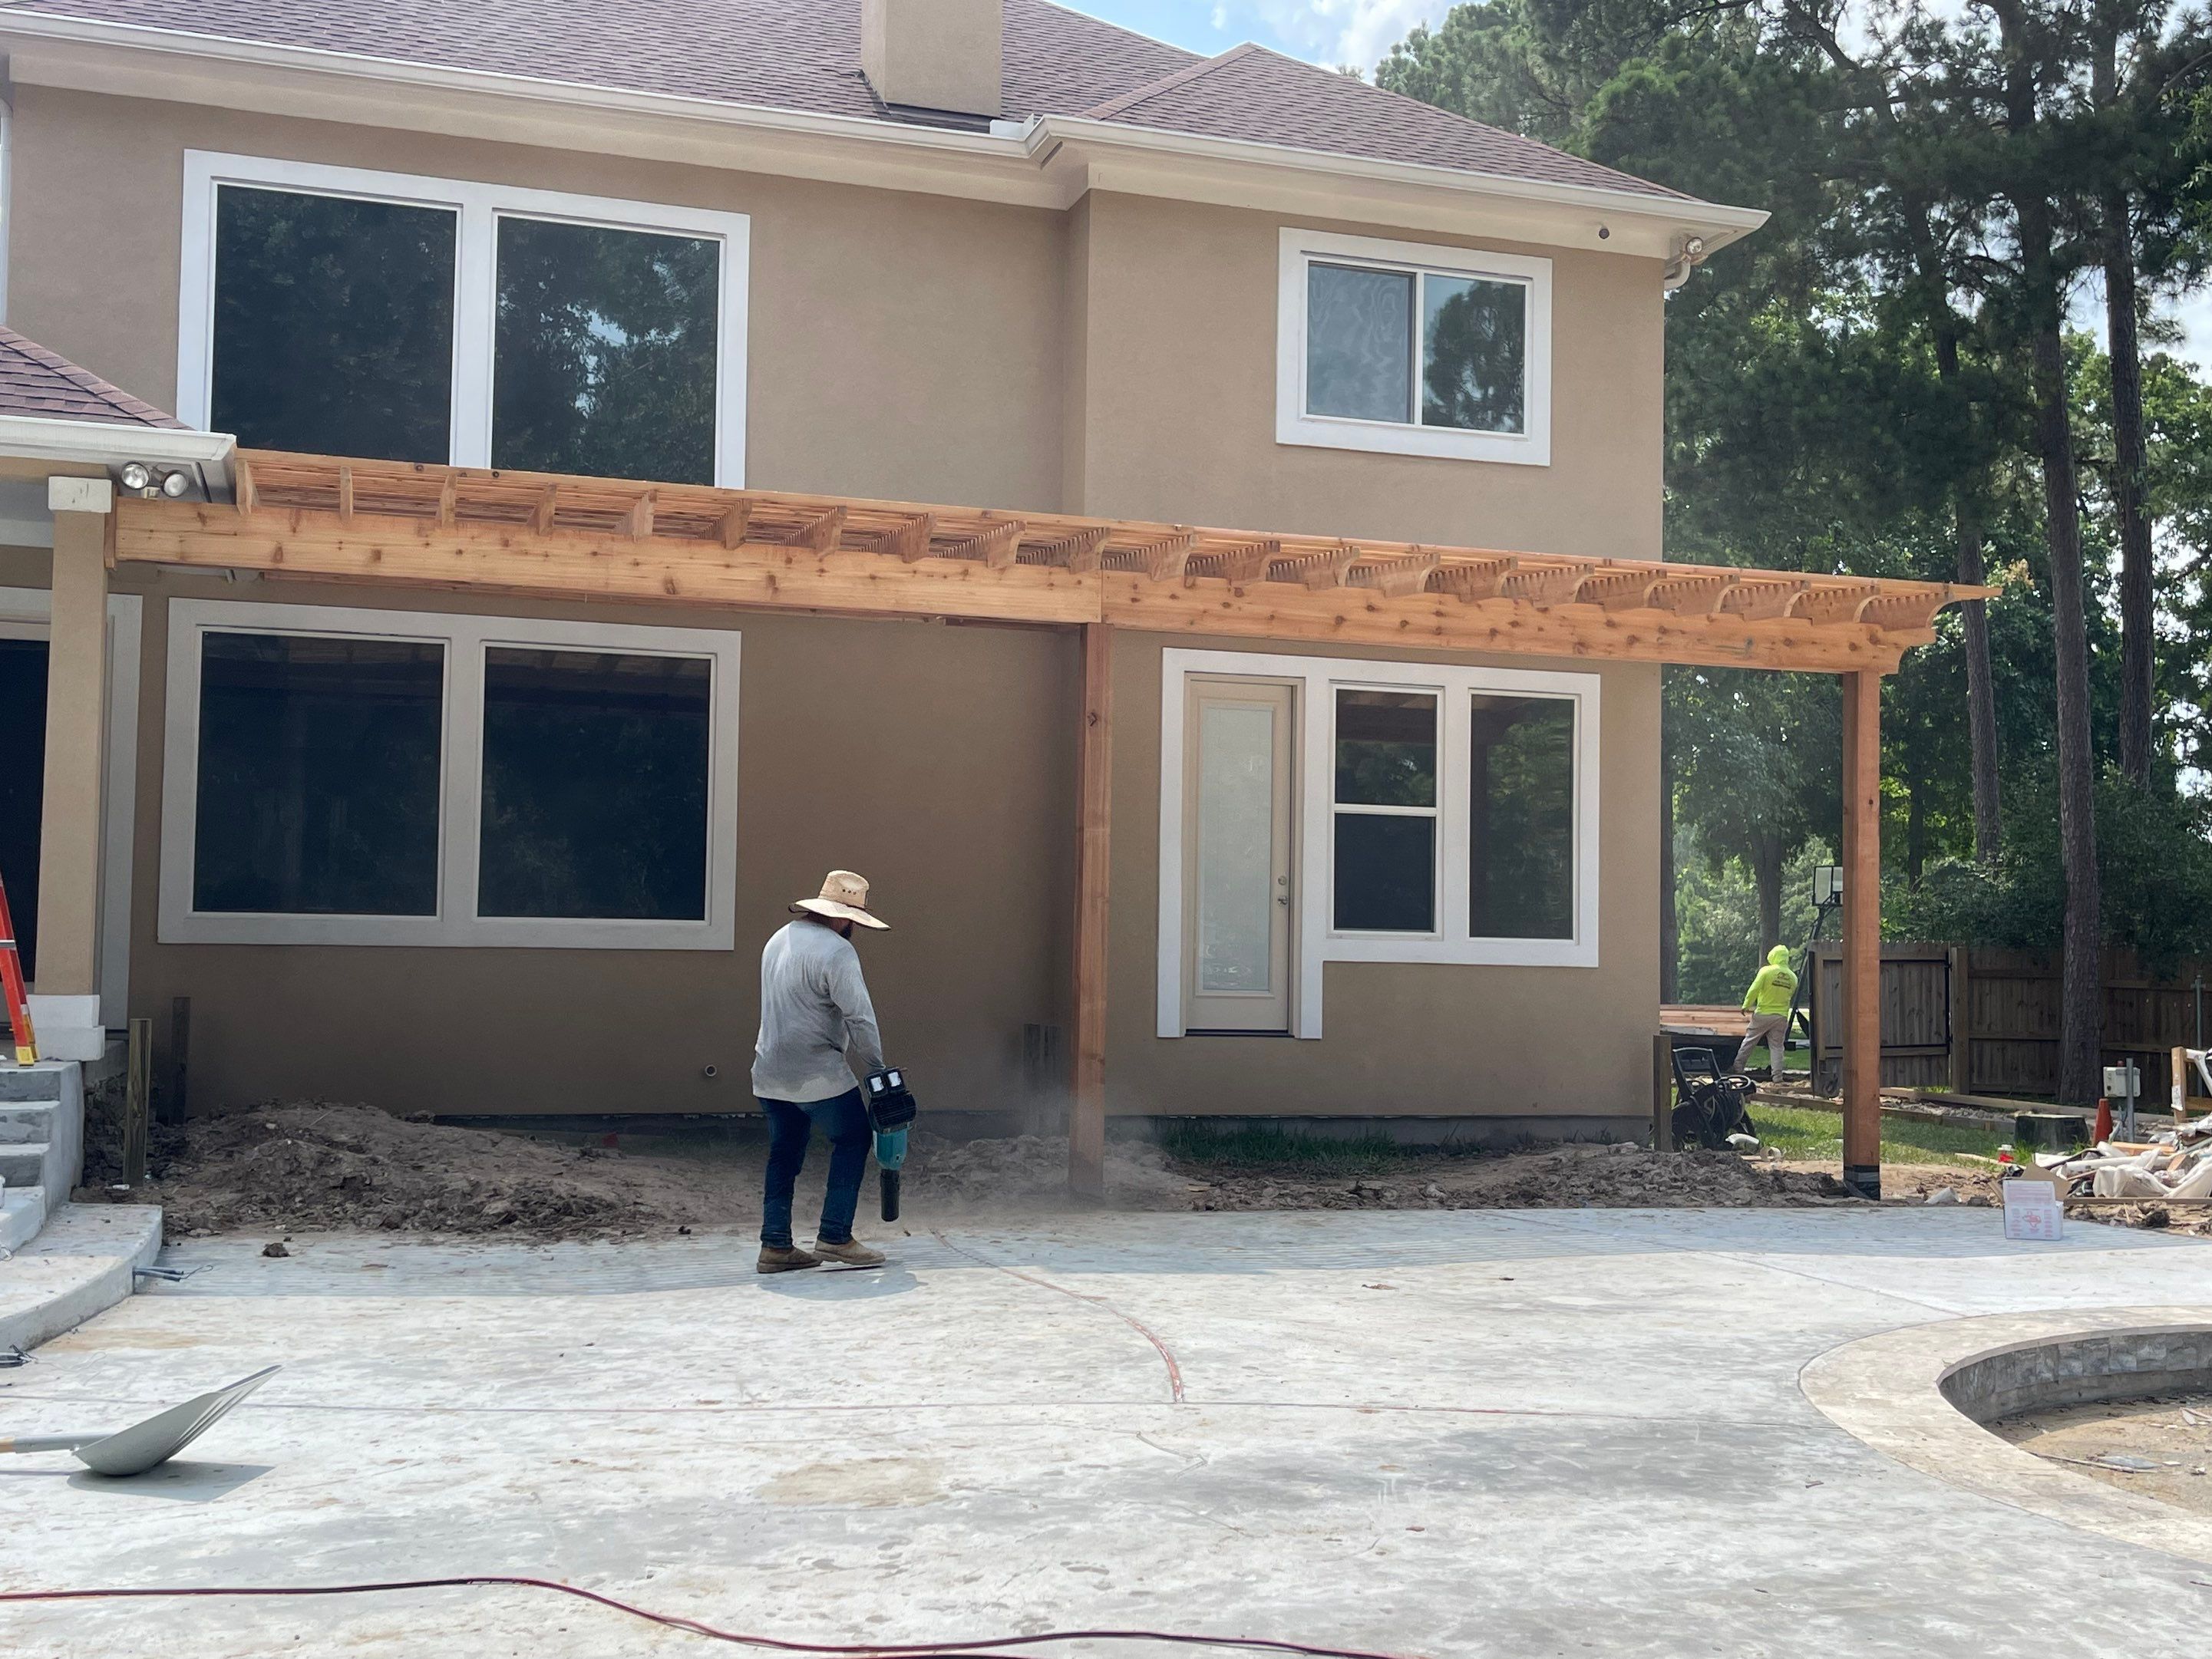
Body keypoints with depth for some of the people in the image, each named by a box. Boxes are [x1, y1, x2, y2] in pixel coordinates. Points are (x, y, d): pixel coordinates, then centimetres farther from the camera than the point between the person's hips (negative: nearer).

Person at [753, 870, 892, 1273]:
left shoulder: (780, 938, 13)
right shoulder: (836, 951, -16)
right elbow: (860, 1018, -18)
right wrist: (877, 1069, -6)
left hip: (770, 1071, 8)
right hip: (817, 1074, -8)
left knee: (785, 1153, 14)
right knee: (852, 1141, 6)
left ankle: (775, 1245, 14)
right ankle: (834, 1237, 2)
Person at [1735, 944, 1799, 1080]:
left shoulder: (1766, 971, -10)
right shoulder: (1793, 978, 4)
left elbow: (1754, 990, -13)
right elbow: (1791, 998, 12)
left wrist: (1746, 1006, -3)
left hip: (1763, 1014, -3)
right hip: (1781, 1017, 3)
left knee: (1749, 1041, 10)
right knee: (1777, 1046, 7)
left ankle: (1738, 1066, 16)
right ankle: (1777, 1075, 2)